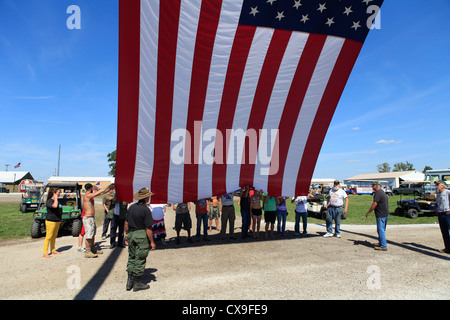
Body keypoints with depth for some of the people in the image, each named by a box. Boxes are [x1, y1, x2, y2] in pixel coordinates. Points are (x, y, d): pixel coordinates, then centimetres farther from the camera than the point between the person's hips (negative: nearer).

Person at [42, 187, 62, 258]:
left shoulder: (56, 201, 14)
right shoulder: (49, 201, -13)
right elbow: (55, 206, -35)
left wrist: (60, 220, 24)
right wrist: (55, 197, -22)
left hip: (57, 221, 8)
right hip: (51, 221, -8)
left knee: (54, 236, 15)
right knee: (48, 237, -5)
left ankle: (53, 251, 25)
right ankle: (45, 253, 0)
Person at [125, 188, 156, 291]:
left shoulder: (131, 207, 4)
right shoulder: (146, 210, -17)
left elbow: (126, 224, 10)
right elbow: (148, 228, -16)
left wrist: (127, 235, 22)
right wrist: (152, 242, -9)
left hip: (131, 234, 7)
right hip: (142, 236, -7)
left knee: (131, 257, 17)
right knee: (140, 259, 5)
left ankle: (129, 281, 24)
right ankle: (137, 283, 15)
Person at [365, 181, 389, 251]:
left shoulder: (378, 193, -17)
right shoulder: (383, 192, 15)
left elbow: (374, 204, -21)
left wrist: (368, 212, -14)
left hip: (381, 215, -10)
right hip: (386, 214, 10)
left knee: (381, 230, -5)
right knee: (382, 230, 20)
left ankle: (383, 246, -2)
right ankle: (381, 243, 30)